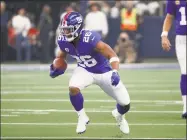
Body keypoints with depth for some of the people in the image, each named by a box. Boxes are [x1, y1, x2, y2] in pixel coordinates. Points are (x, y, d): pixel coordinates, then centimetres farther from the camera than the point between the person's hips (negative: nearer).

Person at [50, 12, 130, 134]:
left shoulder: (91, 39, -37)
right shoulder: (63, 40, -19)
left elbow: (113, 55, -33)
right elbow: (63, 53, 7)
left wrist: (115, 72, -48)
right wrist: (55, 67, -5)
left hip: (104, 71, -3)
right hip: (85, 70, 3)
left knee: (125, 104, -1)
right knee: (73, 88, -31)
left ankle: (119, 115, 39)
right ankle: (82, 117, -4)